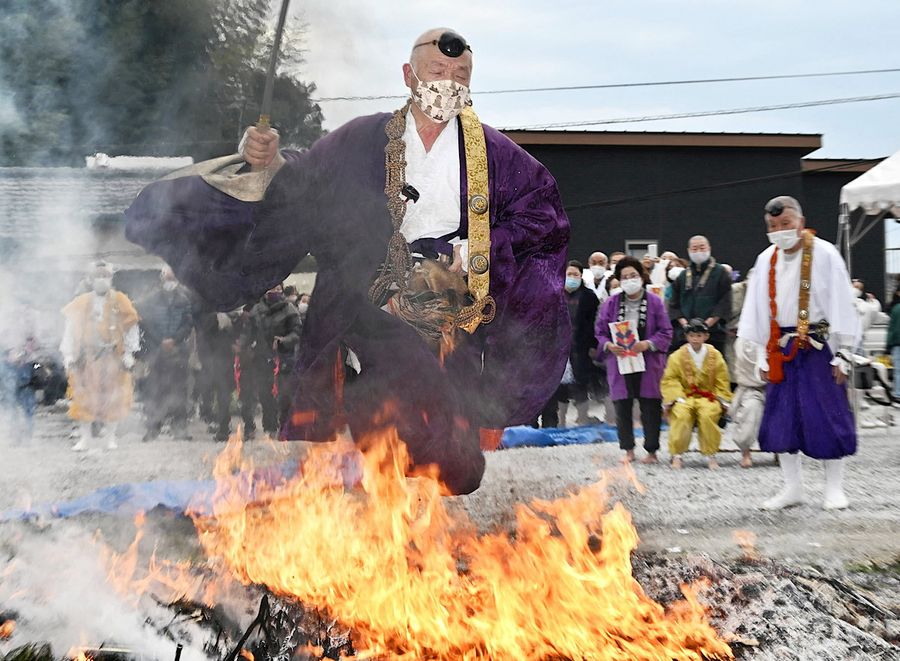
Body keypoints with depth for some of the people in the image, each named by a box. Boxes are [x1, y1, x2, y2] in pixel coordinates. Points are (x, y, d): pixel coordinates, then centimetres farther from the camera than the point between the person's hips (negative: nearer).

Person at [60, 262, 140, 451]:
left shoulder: (120, 301, 3)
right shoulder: (80, 303, 6)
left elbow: (131, 329, 4)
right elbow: (70, 328, 7)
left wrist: (128, 354, -1)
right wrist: (69, 354, 0)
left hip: (113, 357, -1)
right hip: (87, 356, 1)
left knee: (112, 396, 3)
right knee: (84, 396, 1)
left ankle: (110, 436, 16)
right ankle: (85, 437, 10)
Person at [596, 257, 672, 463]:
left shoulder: (655, 302, 1)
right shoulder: (611, 303, 5)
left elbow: (666, 332, 1)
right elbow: (600, 331, 7)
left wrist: (647, 344, -15)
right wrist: (609, 346, -13)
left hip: (648, 364, -1)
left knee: (650, 408, 2)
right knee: (622, 408, 5)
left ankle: (652, 450, 14)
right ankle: (628, 450, 18)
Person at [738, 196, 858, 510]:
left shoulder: (824, 255, -7)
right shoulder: (766, 260, 7)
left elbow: (840, 305, -7)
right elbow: (759, 309, 12)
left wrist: (841, 354, -9)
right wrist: (763, 355, 10)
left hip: (818, 348, -5)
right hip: (781, 350, 5)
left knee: (827, 416, -1)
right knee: (780, 419, 5)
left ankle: (834, 487, 13)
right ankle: (793, 487, 16)